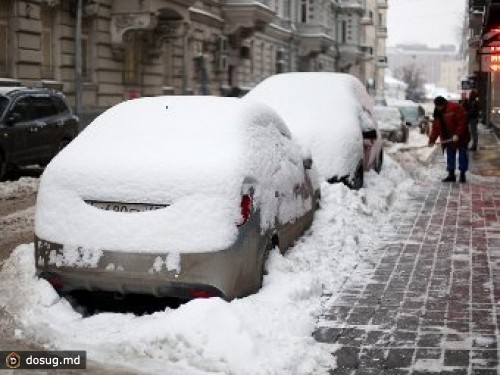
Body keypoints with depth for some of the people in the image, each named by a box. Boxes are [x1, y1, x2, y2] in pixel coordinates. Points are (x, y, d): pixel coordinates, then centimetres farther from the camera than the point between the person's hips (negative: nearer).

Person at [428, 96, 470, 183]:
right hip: (449, 139, 7)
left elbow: (462, 122, -21)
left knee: (462, 155, 2)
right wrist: (432, 140, -1)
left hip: (460, 137, -7)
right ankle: (451, 175, 16)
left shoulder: (455, 108, -19)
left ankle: (462, 174, 10)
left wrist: (457, 134, -26)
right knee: (450, 156, 9)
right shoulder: (438, 113, 4)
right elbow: (436, 127, 5)